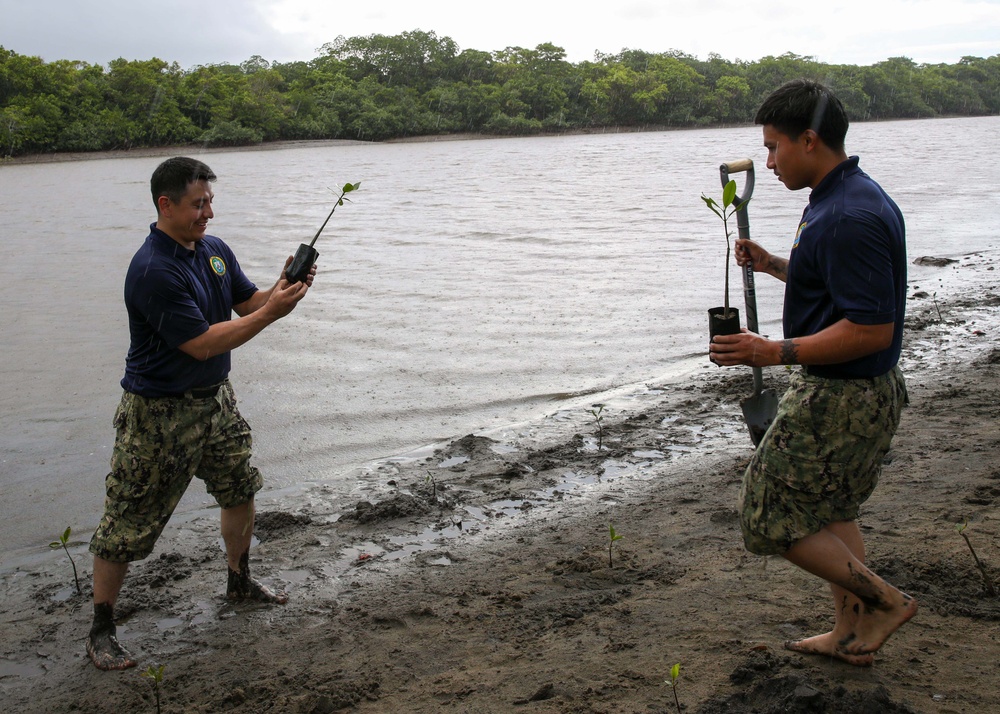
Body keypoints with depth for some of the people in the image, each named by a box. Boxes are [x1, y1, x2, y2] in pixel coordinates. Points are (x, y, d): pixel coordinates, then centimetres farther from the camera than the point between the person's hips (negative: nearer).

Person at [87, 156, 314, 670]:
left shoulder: (215, 250, 4)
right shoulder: (152, 270, -25)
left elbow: (246, 301, 9)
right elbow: (202, 343, -26)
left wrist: (282, 288, -12)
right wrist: (271, 311, -25)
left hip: (215, 397, 9)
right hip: (159, 411, -9)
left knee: (240, 488, 21)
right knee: (127, 525, 0)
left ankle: (239, 582, 43)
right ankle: (101, 632, 14)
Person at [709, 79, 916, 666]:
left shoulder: (849, 217, -25)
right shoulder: (850, 197, 9)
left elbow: (871, 328, -28)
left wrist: (776, 352, -27)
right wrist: (773, 265, 15)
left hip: (838, 398, -11)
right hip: (868, 393, 11)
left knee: (772, 519, 2)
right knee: (831, 512, 23)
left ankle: (886, 601, 11)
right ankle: (852, 634, 33)